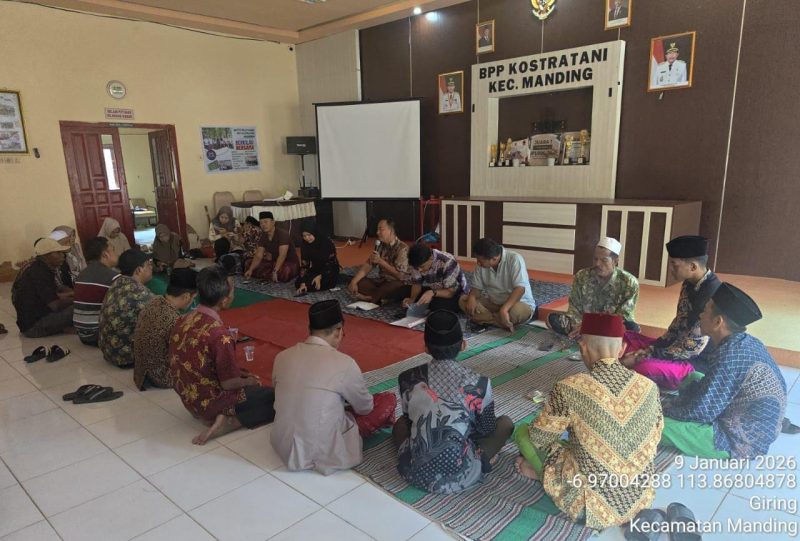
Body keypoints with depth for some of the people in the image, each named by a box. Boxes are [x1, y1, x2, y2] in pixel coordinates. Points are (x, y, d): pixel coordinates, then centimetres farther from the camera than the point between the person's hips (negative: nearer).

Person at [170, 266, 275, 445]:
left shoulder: (183, 321, -5)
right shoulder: (220, 334, -30)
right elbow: (229, 383, -22)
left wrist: (240, 372, 9)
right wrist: (249, 381, 0)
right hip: (211, 403, -8)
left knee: (246, 379, 28)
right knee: (277, 398, 2)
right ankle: (228, 422, -8)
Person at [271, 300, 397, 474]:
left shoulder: (282, 357, -4)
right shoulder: (344, 363, -18)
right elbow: (365, 408, 0)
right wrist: (348, 400, 25)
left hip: (283, 446, 6)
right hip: (323, 453, -6)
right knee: (388, 400, 6)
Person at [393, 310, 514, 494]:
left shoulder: (408, 378, -5)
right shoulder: (479, 383, -11)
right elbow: (487, 430, 5)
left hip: (414, 472, 2)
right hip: (458, 476, -2)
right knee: (505, 422, 16)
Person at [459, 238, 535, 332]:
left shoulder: (514, 259, -23)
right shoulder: (482, 264, -7)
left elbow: (520, 288, -30)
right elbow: (476, 287, 3)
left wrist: (504, 309, -43)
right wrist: (472, 297, -21)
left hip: (519, 303, -6)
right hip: (494, 303, 6)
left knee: (517, 311, -40)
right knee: (463, 300, -14)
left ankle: (484, 318, -17)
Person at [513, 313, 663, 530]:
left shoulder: (569, 388, -21)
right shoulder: (649, 387, -7)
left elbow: (537, 439, -6)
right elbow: (653, 443, 9)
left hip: (593, 508, -5)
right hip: (642, 500, 5)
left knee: (523, 432, 8)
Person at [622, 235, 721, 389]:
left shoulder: (712, 295, -27)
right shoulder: (689, 284, 1)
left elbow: (692, 347, -26)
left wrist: (643, 357, -22)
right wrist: (650, 349, -2)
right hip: (682, 348, 9)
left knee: (643, 367, -34)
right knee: (624, 338, 2)